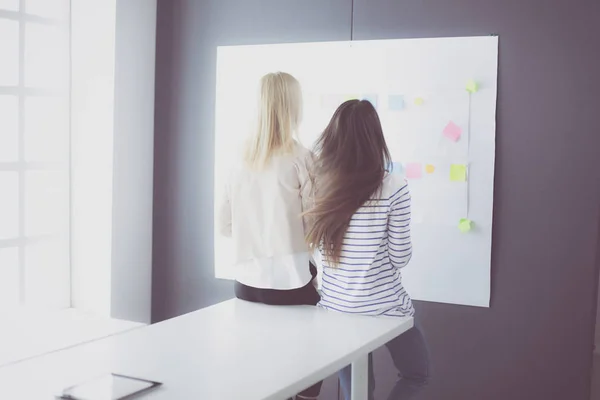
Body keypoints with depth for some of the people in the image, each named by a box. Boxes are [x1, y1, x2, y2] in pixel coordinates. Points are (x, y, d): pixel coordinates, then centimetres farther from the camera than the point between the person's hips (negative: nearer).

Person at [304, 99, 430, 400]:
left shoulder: (318, 184, -4)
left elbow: (318, 254, 4)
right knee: (418, 374, 22)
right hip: (384, 307, -4)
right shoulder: (393, 188, -17)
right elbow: (400, 257, -9)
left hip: (336, 307, 4)